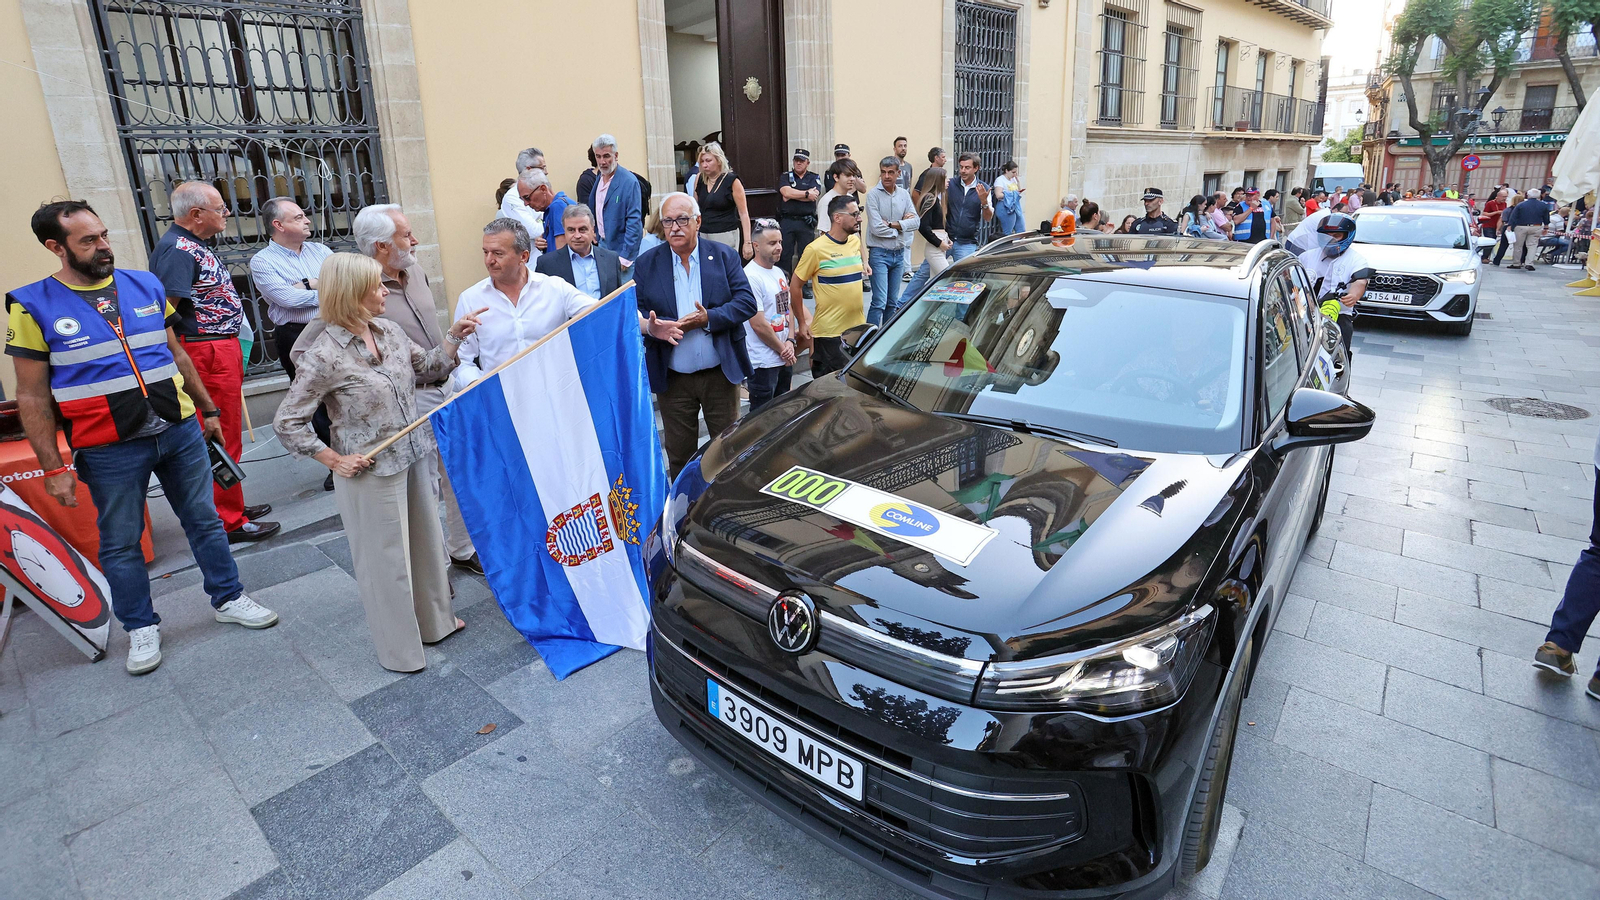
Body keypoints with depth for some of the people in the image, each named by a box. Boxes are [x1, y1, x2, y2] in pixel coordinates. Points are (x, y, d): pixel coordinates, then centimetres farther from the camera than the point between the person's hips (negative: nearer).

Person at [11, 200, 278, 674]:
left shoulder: (146, 286, 5)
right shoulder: (33, 307, -6)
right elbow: (33, 397, -5)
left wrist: (207, 409, 17)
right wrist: (53, 467, -7)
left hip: (180, 432, 3)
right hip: (109, 450, -3)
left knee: (204, 521, 13)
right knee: (121, 544, 10)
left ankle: (228, 599, 28)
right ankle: (141, 627, 27)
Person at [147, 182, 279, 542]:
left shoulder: (195, 245, 17)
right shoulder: (177, 249, -16)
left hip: (225, 350, 11)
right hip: (207, 354, -11)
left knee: (227, 437, 18)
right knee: (222, 441, -3)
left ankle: (233, 508, 31)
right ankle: (229, 522, 5)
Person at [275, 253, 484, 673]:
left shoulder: (389, 331, 1)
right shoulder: (325, 356, -18)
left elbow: (428, 369, 15)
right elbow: (286, 422, -12)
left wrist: (454, 337, 2)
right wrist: (334, 461, -11)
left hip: (414, 458, 7)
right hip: (371, 472, -6)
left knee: (426, 541, 19)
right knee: (386, 558, 8)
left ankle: (434, 620, 40)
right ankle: (399, 649, 27)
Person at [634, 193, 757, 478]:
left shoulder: (724, 256, 1)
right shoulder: (647, 263, 3)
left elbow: (747, 302, -6)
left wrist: (709, 319, -20)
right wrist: (654, 327, -24)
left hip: (720, 374, 0)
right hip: (673, 379, 1)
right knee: (679, 455, 12)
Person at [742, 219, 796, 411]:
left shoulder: (779, 273, 11)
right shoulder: (750, 277, -17)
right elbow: (759, 325, -19)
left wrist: (790, 341, 0)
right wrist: (782, 349, -9)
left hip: (785, 359, 9)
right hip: (763, 363, -8)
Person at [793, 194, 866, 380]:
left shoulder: (856, 242, 6)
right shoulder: (816, 249, -13)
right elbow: (794, 286, -8)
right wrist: (802, 323, -6)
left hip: (858, 327, 6)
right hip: (828, 331, -6)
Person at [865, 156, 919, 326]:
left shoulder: (904, 194, 8)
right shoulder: (873, 194, -8)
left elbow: (916, 221, 0)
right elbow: (876, 228, -16)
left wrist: (892, 224, -13)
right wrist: (902, 225, -4)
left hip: (899, 253, 6)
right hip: (880, 253, -6)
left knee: (893, 302, 12)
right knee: (879, 302, -13)